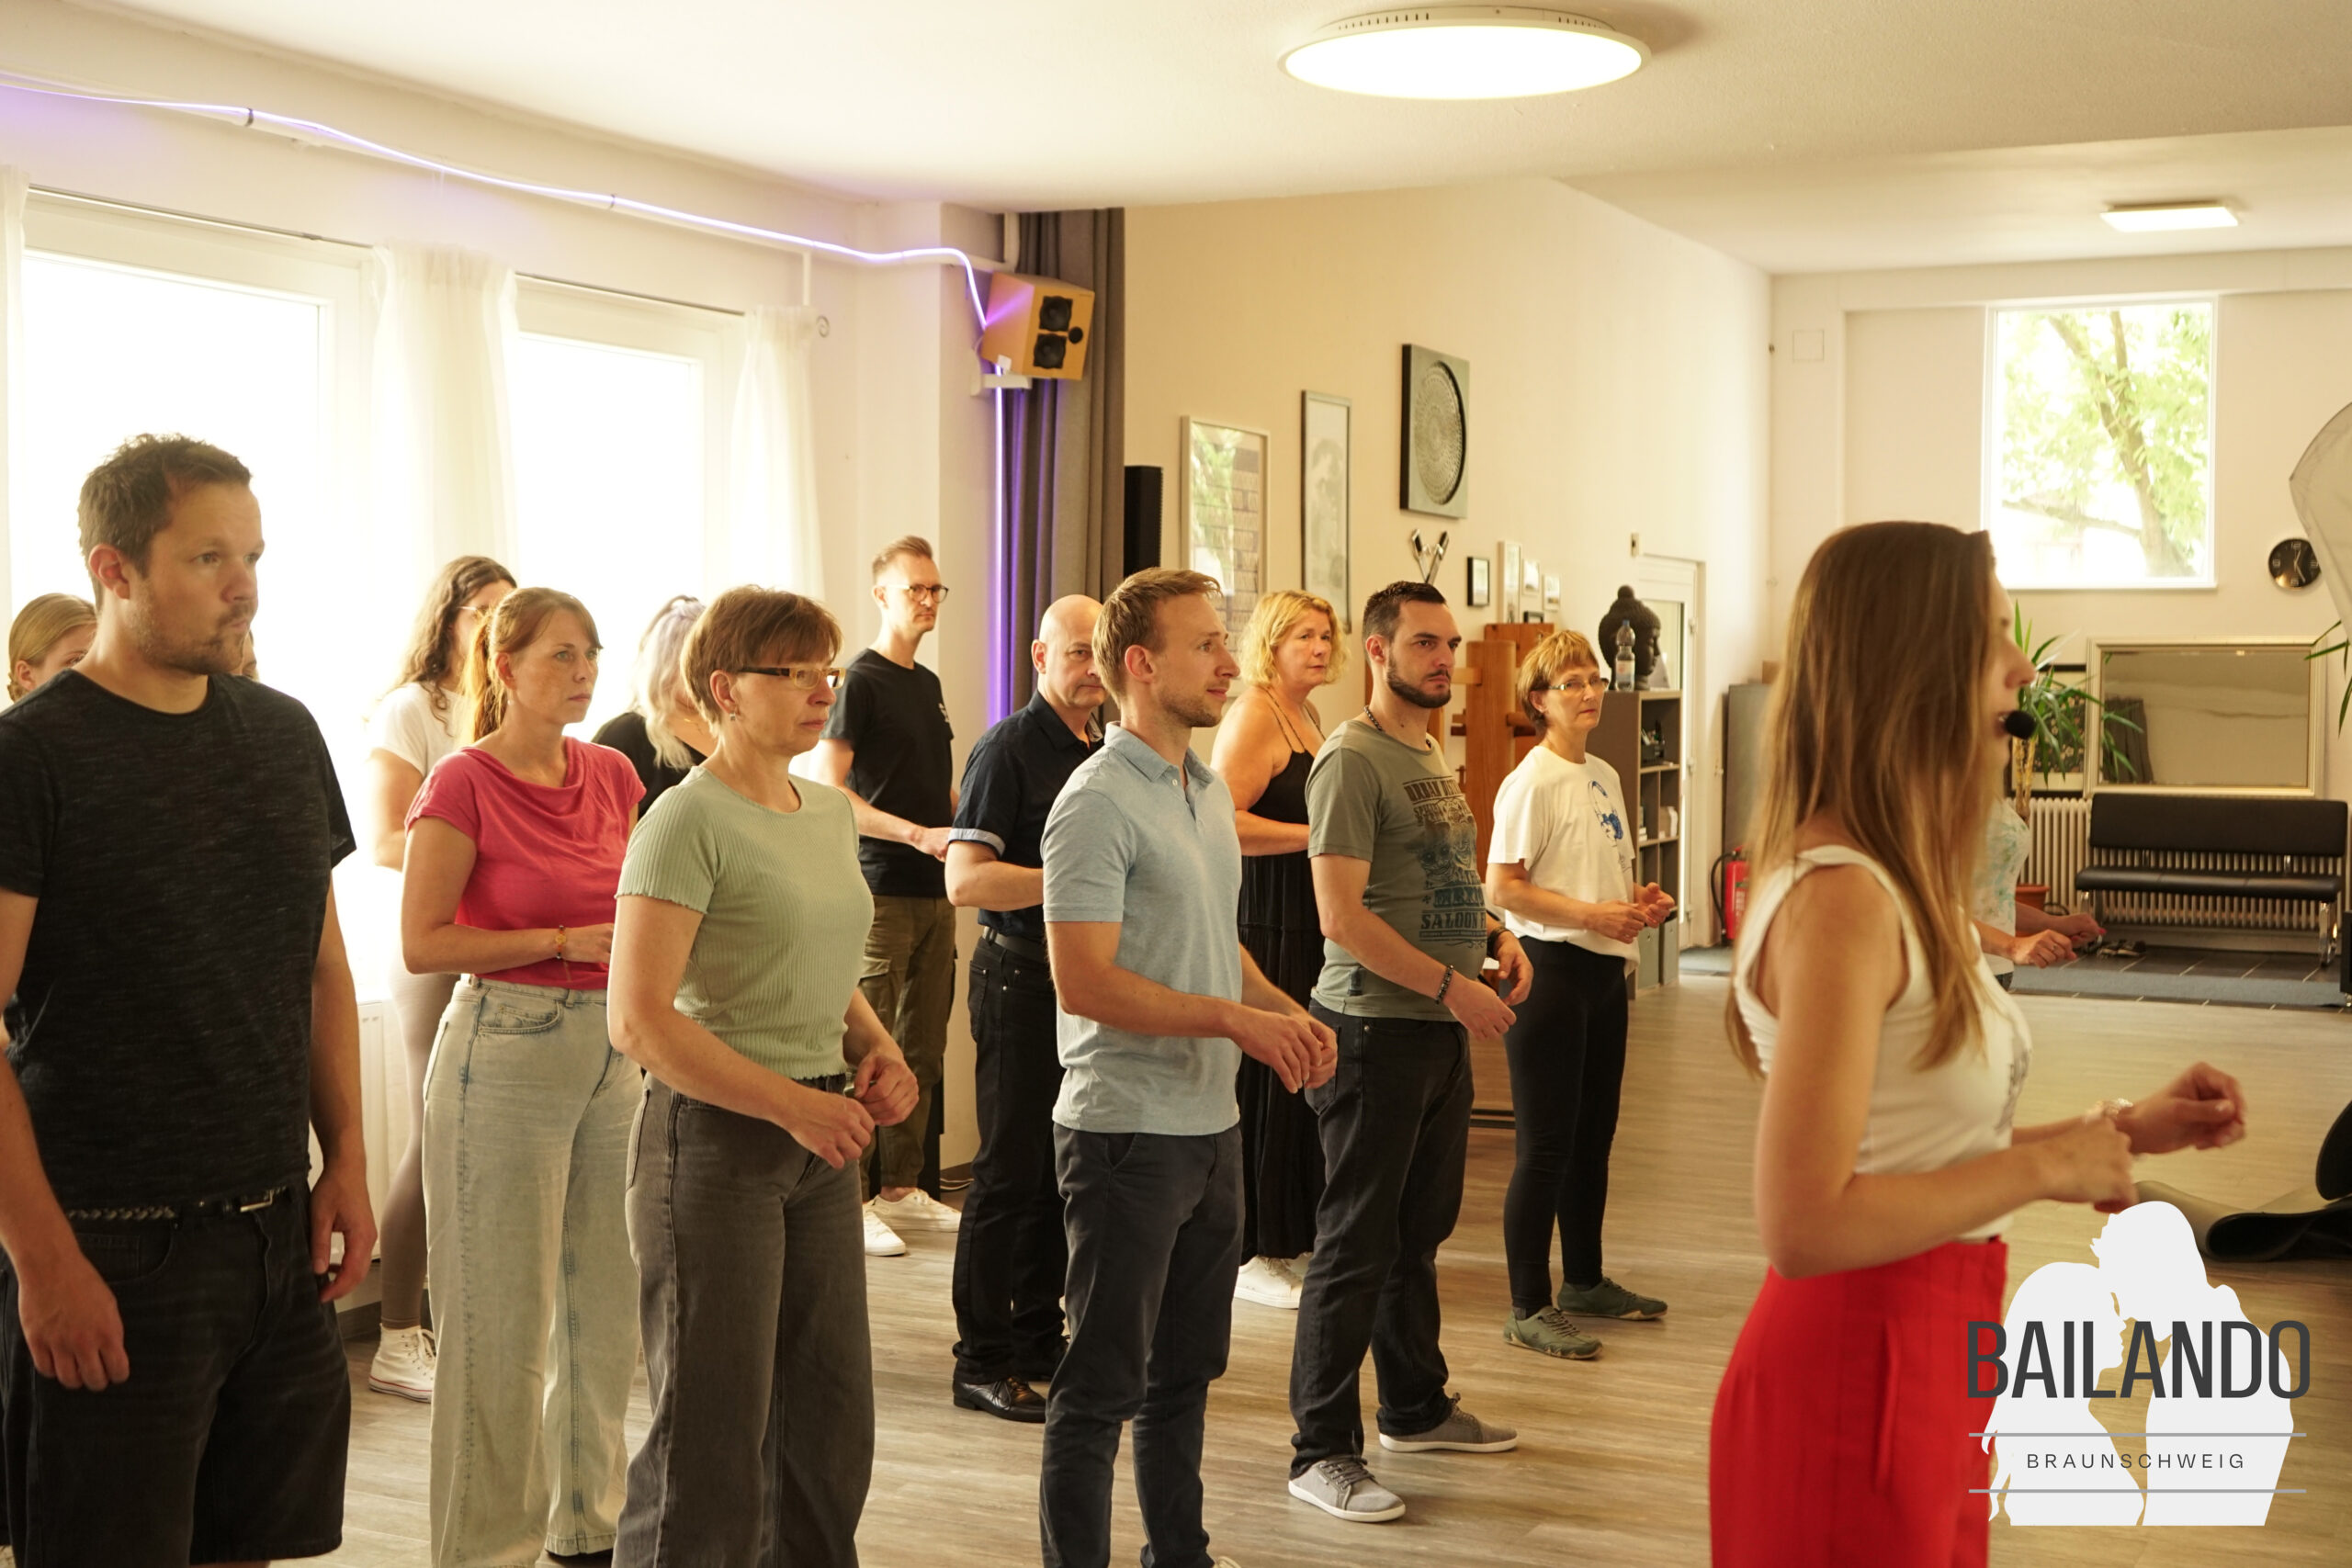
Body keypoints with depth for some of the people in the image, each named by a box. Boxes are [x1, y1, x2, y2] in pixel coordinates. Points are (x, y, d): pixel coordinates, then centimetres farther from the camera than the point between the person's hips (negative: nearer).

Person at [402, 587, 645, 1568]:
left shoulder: (612, 775, 7)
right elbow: (422, 943, -13)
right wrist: (563, 942, -17)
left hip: (613, 1053, 6)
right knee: (504, 1319, 1)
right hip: (505, 1053, -6)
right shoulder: (464, 782, -10)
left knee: (605, 1304, 13)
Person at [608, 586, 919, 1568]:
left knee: (830, 1416, 16)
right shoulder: (688, 822, -13)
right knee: (712, 1440, 2)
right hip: (715, 1135, -8)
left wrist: (878, 1050, 4)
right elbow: (640, 1020, -20)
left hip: (820, 1138, 8)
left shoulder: (830, 813, 10)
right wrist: (792, 1105, -22)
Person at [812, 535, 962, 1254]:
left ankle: (902, 1190, 20)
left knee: (922, 1049, 11)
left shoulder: (927, 683, 17)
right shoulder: (861, 681, -7)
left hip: (934, 889, 8)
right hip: (881, 890, -8)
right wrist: (917, 834, -21)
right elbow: (828, 791, -15)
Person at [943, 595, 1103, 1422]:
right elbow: (966, 880, -20)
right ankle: (982, 1361, 7)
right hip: (1020, 975, -7)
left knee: (1065, 1170, 12)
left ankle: (1039, 1343, 23)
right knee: (1009, 1172, -2)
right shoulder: (1009, 749, -10)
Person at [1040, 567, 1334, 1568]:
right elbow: (1084, 981, -22)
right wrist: (1236, 1019, -22)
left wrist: (1284, 1009, 4)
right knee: (1105, 1381, 0)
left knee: (1189, 1364, 19)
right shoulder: (1098, 803, -16)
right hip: (1129, 1133, -9)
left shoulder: (1208, 789, 12)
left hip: (1210, 1123, 9)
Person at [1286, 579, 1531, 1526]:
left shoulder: (1432, 754, 15)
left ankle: (1414, 1407, 34)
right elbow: (1342, 917, -21)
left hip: (1443, 1028, 9)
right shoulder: (1353, 761, -14)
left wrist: (1494, 937, 6)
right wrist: (1451, 985, -21)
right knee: (1357, 1243, -3)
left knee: (1420, 1231, 19)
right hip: (1377, 1029, -9)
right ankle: (1322, 1451, 6)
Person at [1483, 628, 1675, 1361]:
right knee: (1545, 1146, -4)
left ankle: (1585, 1281, 30)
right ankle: (1528, 1308, 3)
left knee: (1593, 1135, 17)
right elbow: (1502, 888, -17)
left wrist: (1638, 899, 3)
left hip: (1603, 970, 8)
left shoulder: (1604, 776, 13)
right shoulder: (1532, 782, -12)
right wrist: (1591, 914, -21)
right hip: (1550, 968, -8)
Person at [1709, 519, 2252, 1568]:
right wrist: (2046, 1167, -17)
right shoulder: (1839, 897, -22)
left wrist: (2124, 1131, 6)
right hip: (1853, 1372, -9)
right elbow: (1805, 1224, -27)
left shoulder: (1895, 886, 7)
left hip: (1926, 1363, 9)